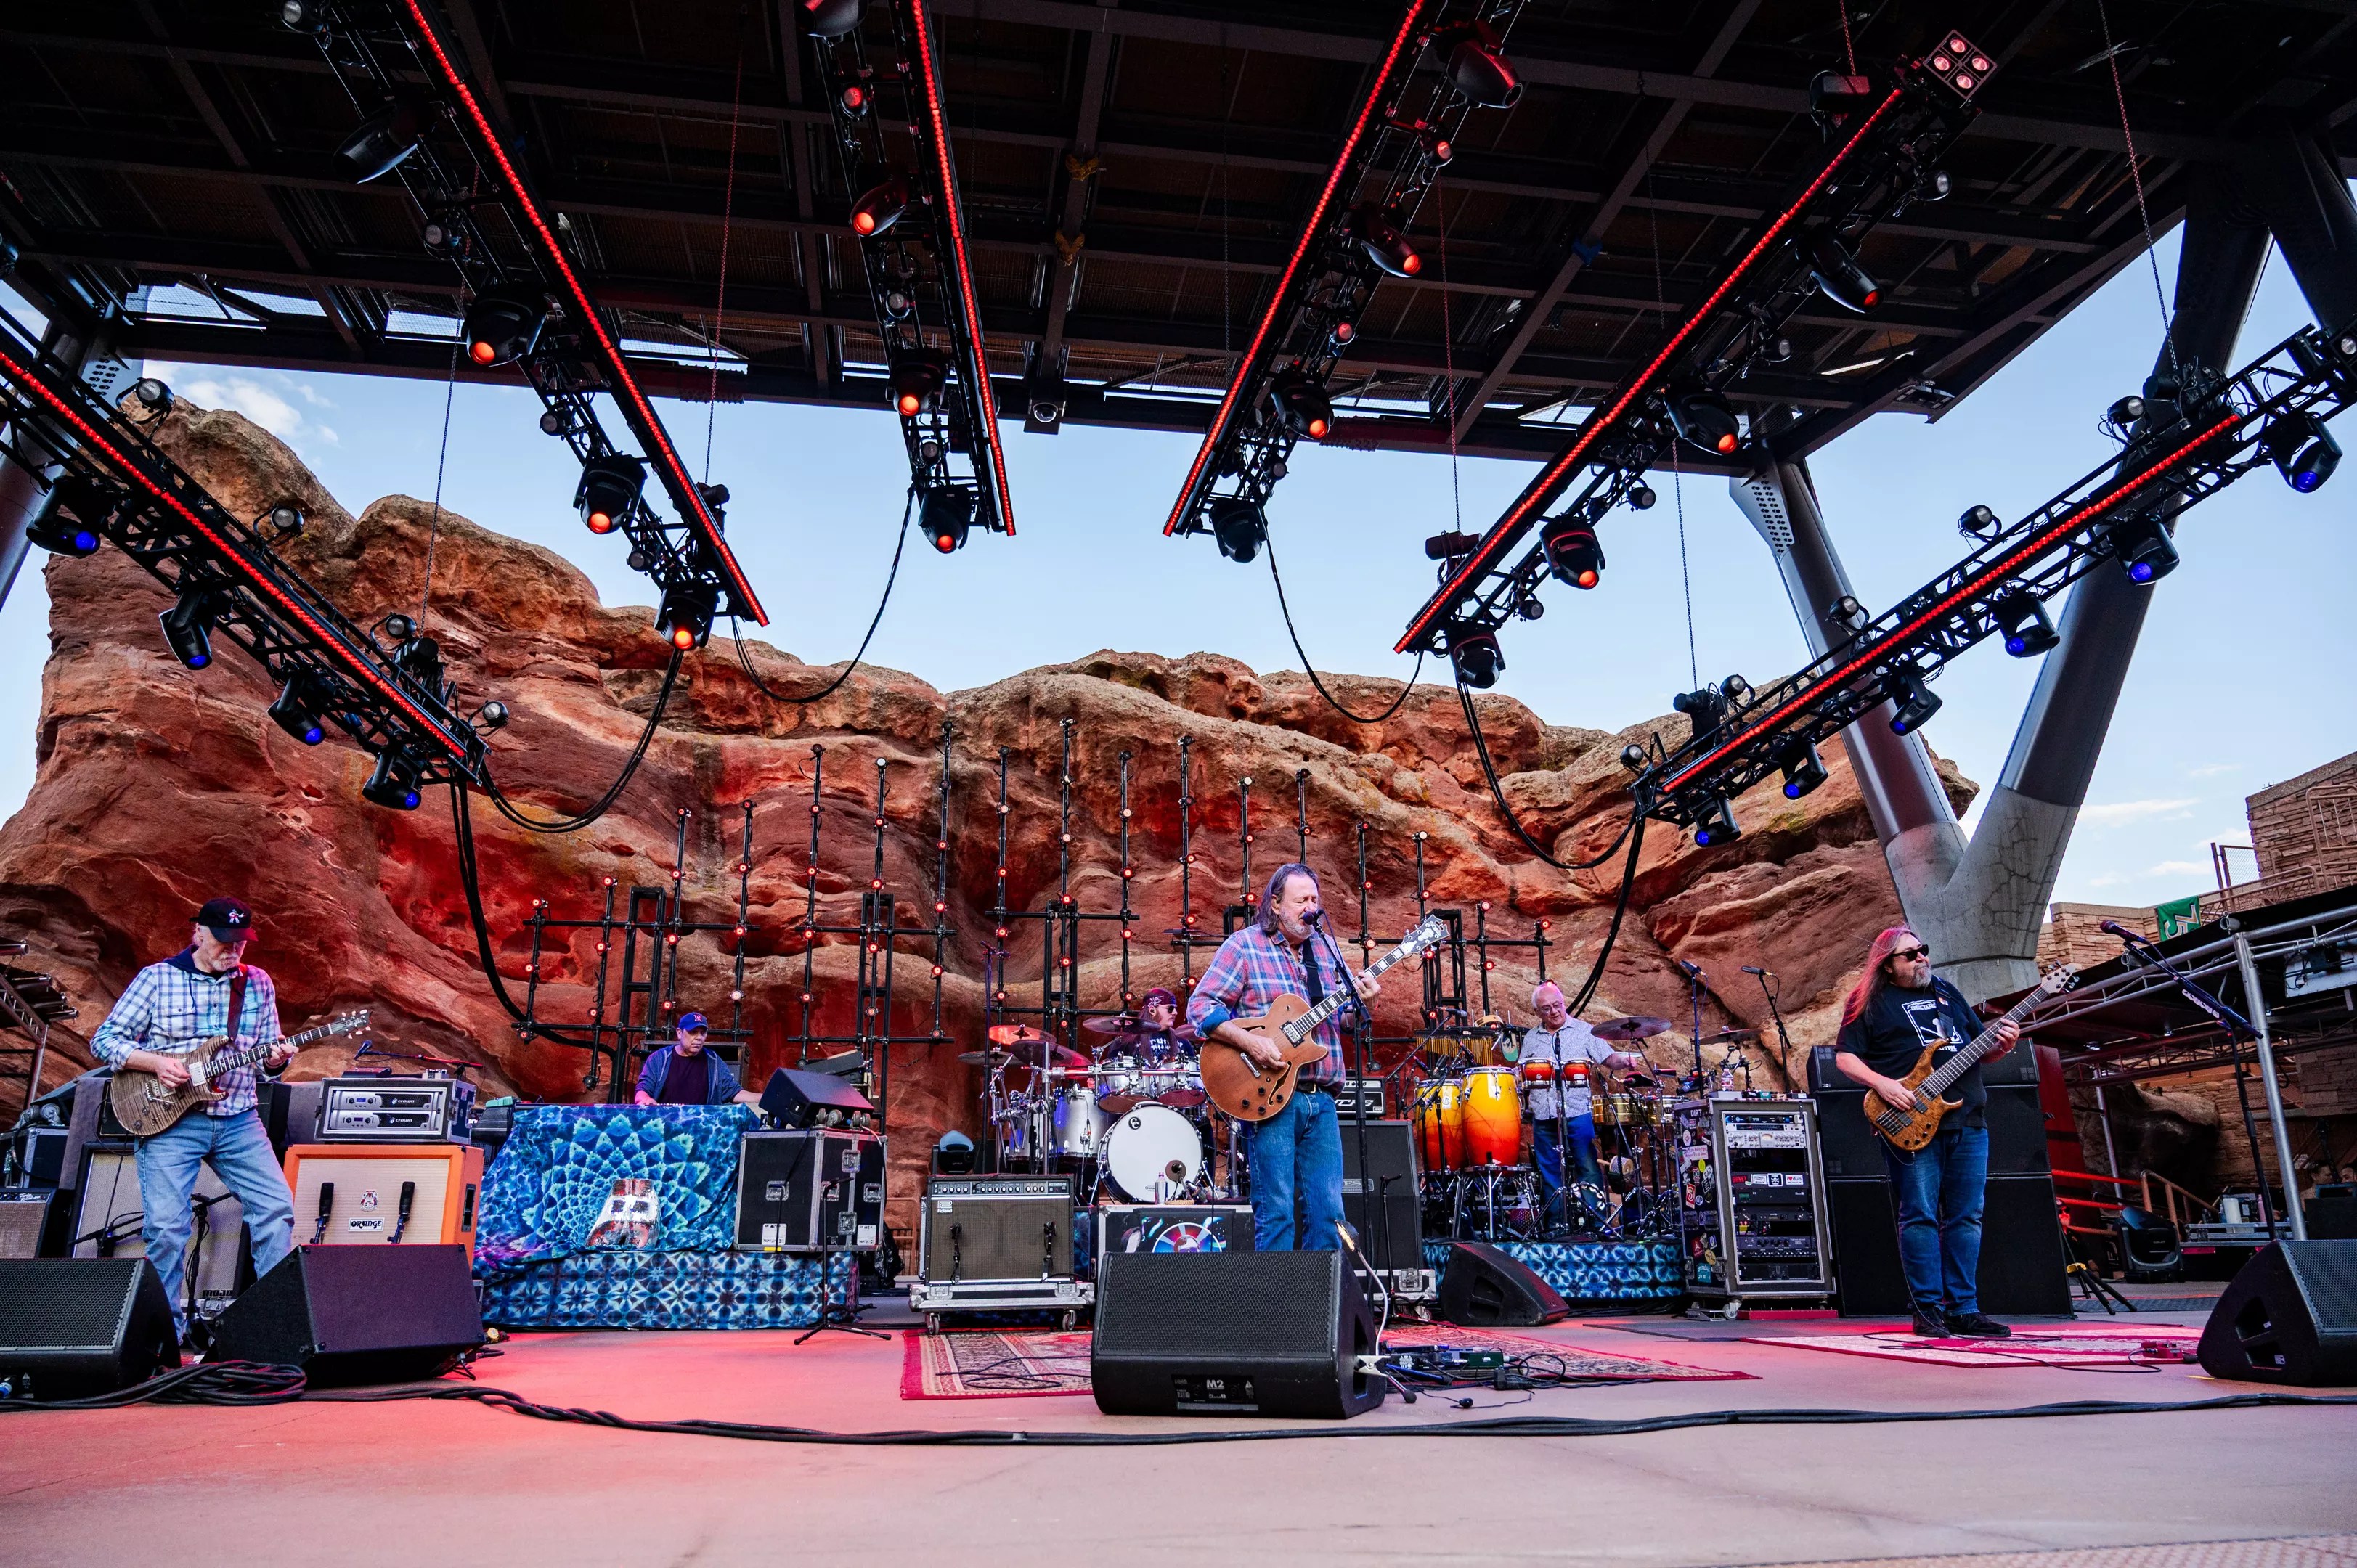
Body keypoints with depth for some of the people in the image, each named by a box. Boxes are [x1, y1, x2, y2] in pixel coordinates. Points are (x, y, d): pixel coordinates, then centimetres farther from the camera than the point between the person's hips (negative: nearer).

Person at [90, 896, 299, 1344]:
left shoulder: (258, 983, 9)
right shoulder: (157, 978, -1)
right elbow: (104, 1039, 0)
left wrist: (277, 1057, -10)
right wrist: (157, 1062, -15)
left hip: (238, 1120, 3)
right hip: (169, 1121, -3)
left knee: (277, 1206, -4)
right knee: (167, 1226, -10)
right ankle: (167, 1330, 8)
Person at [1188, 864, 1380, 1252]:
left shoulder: (1325, 949, 15)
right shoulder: (1243, 945, -3)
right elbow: (1200, 1006, -8)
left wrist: (1358, 1000, -3)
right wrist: (1251, 1044, -18)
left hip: (1321, 1100, 6)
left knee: (1328, 1212, 6)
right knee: (1276, 1212, -4)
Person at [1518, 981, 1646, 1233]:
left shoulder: (1583, 1031, 3)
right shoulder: (1531, 1039, 13)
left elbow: (1608, 1058, -4)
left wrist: (1626, 1060, -24)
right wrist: (1524, 1104, 3)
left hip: (1578, 1114, -4)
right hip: (1543, 1118, 4)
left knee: (1589, 1169, -5)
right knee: (1549, 1173, 7)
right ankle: (1555, 1226, 14)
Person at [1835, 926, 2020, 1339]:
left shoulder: (1947, 991, 19)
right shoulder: (1871, 1003, 3)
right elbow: (1845, 1057, -2)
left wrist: (2002, 1045, 1)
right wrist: (1883, 1084, -17)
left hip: (1968, 1121, 6)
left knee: (1966, 1217, 7)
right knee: (1920, 1216, -4)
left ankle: (1964, 1309, 14)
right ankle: (1928, 1311, 3)